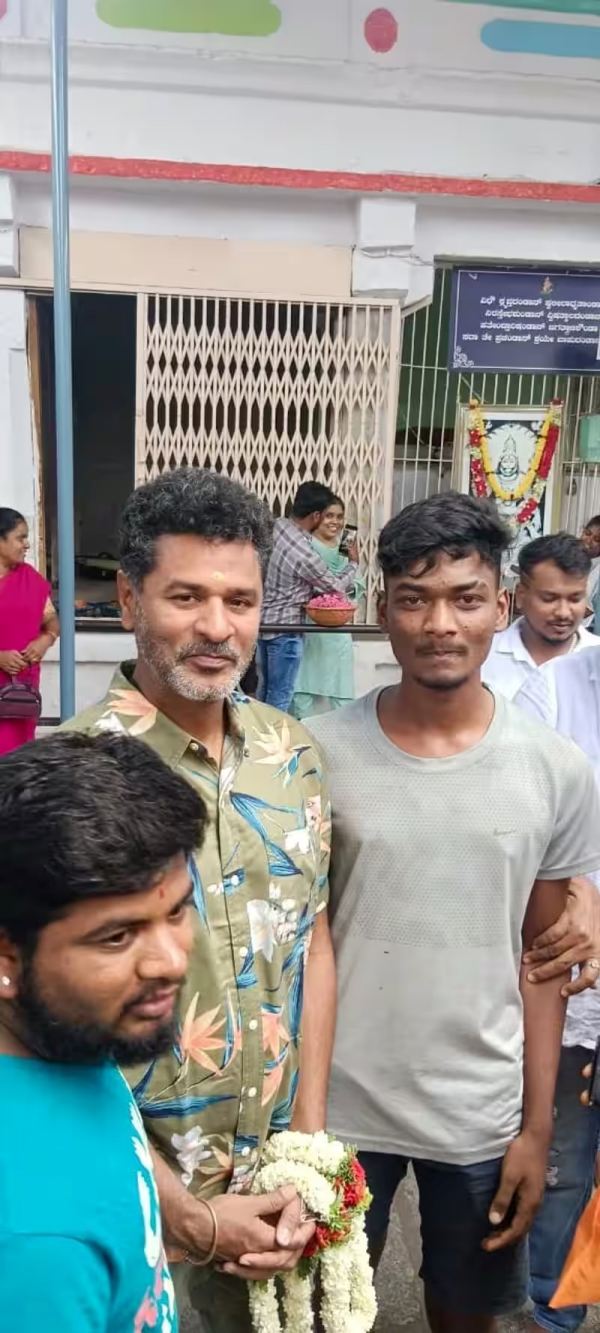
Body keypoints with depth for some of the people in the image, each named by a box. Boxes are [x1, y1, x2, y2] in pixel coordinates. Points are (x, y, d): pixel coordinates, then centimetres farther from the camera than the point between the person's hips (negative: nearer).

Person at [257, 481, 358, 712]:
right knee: (280, 696, 3)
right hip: (285, 629, -8)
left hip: (263, 621, 8)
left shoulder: (277, 526, -4)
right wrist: (353, 562, 7)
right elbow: (338, 587, -10)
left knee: (264, 689, 19)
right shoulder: (305, 554, -26)